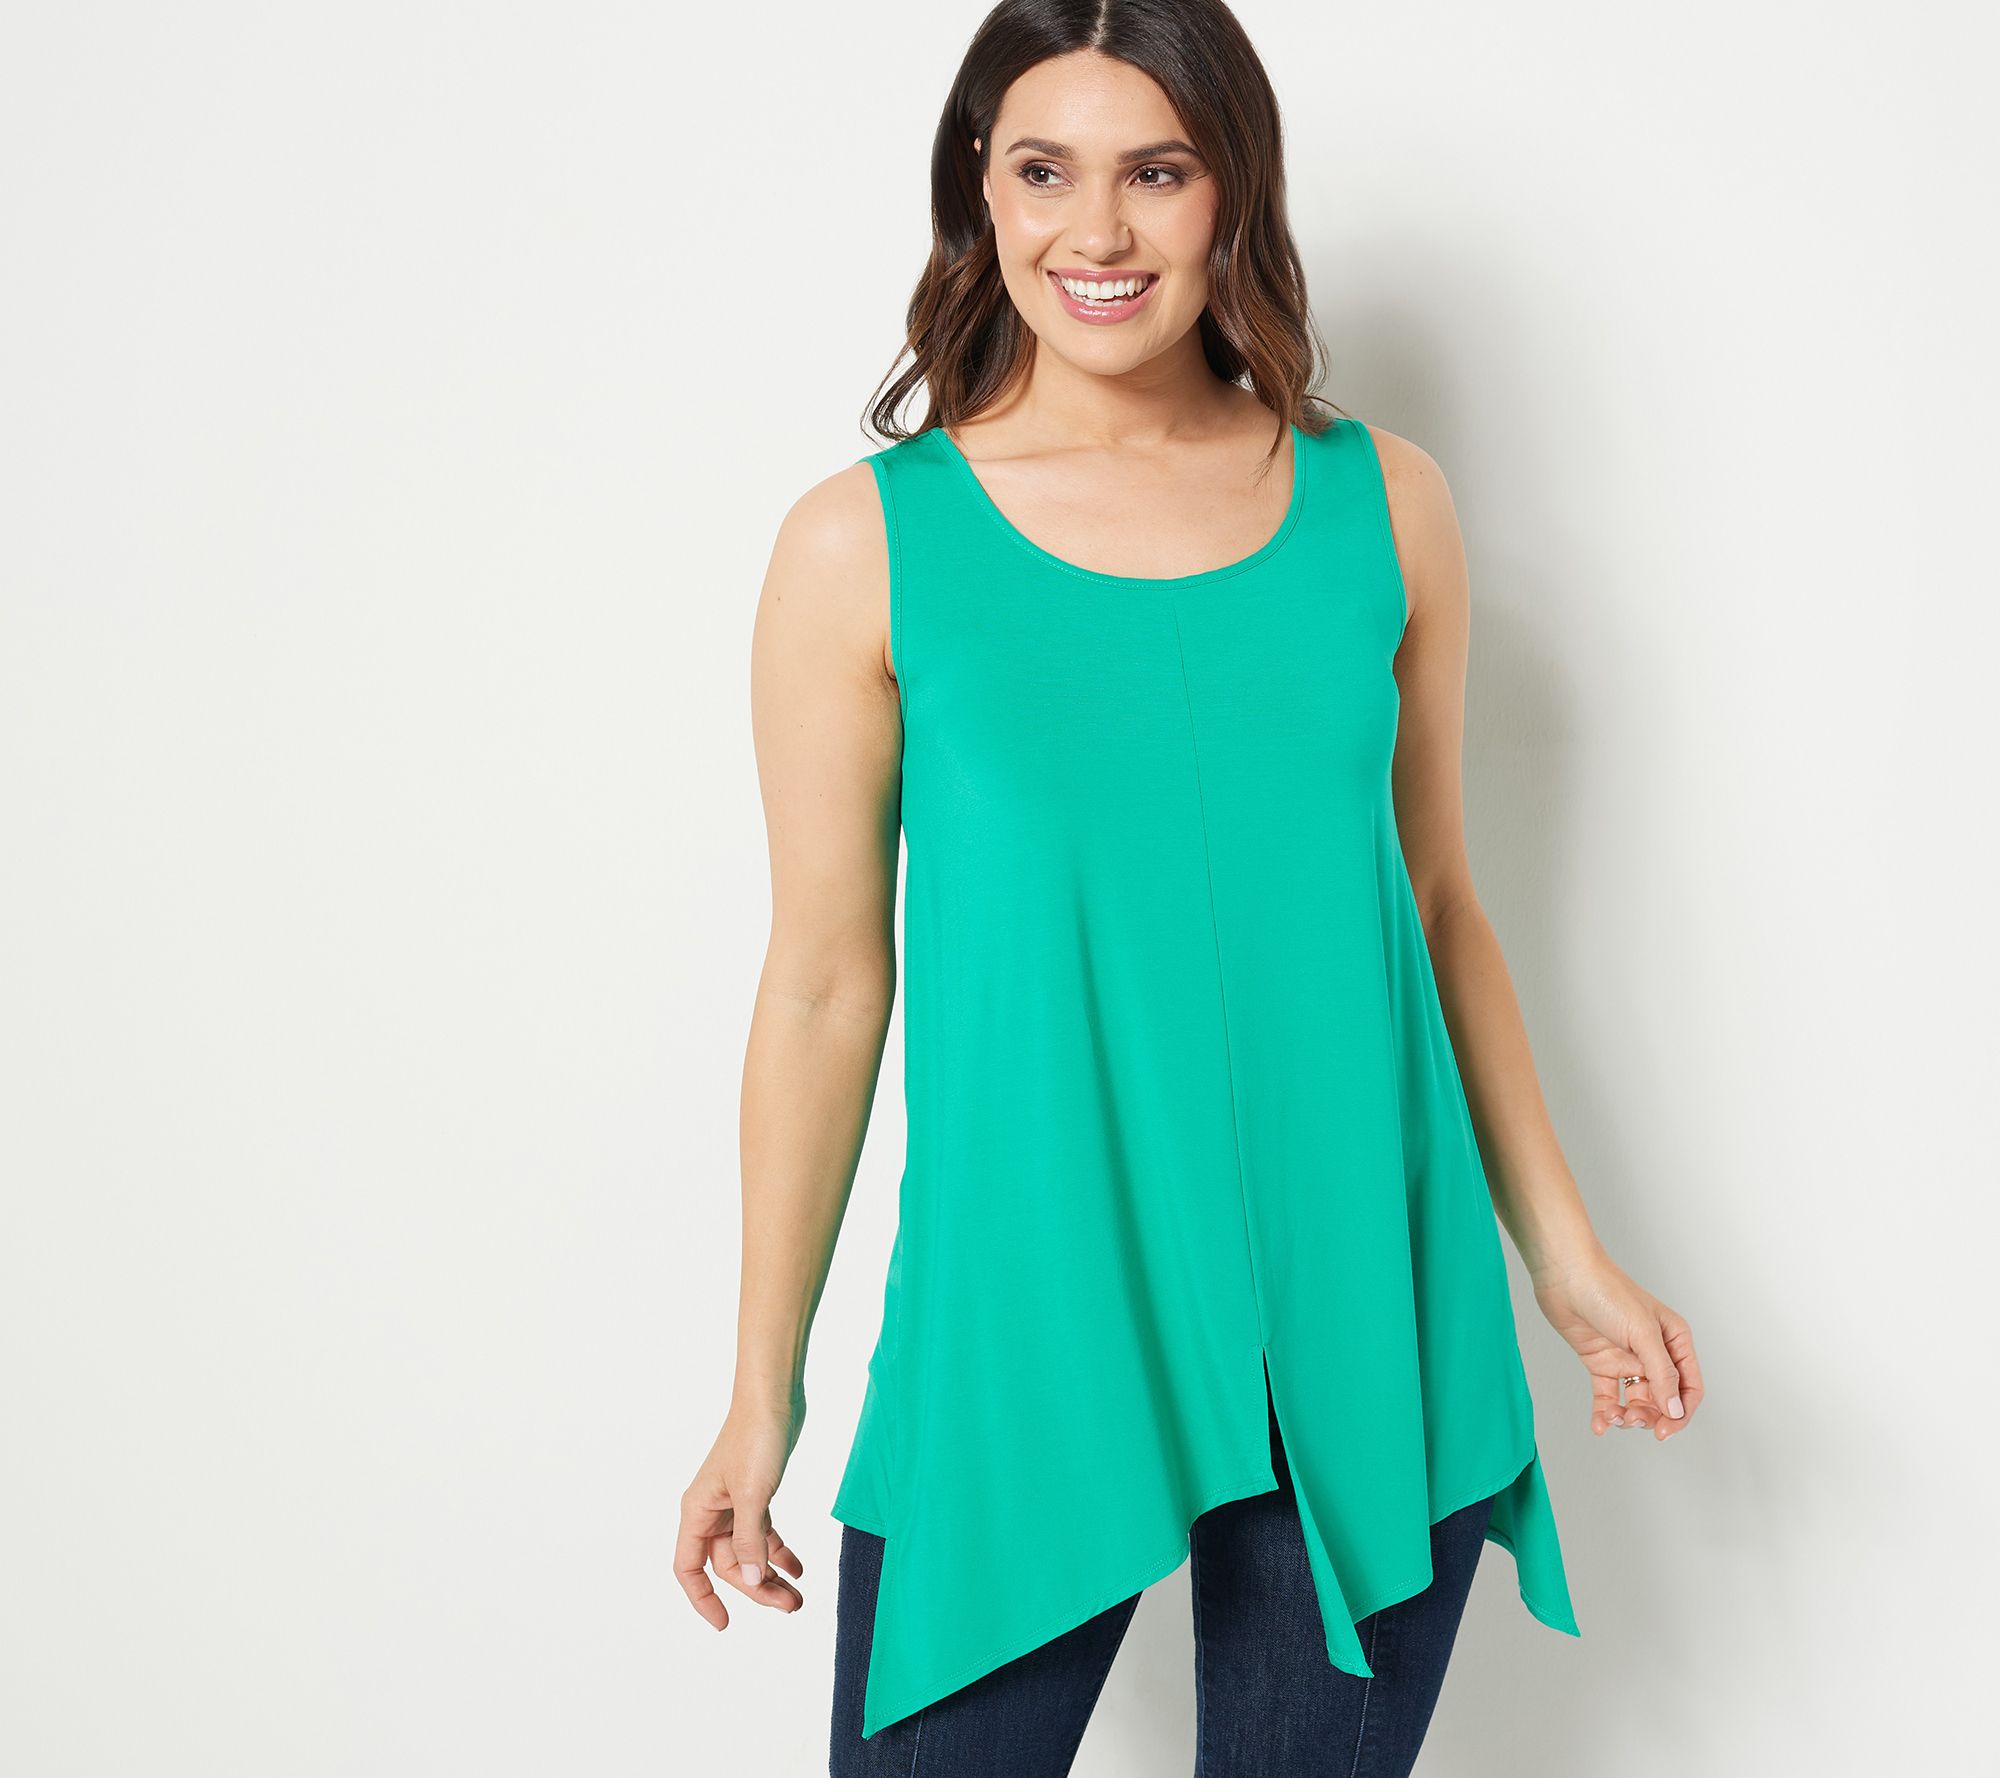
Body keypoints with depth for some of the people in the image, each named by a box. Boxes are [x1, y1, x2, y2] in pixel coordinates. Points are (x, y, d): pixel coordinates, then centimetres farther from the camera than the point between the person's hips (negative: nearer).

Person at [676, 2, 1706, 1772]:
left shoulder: (1384, 505, 3)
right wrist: (765, 1388, 3)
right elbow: (827, 982, -1)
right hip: (1020, 1338, -2)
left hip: (1361, 1330, 3)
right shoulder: (867, 544, -4)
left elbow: (1435, 903, 10)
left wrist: (1564, 1247, 12)